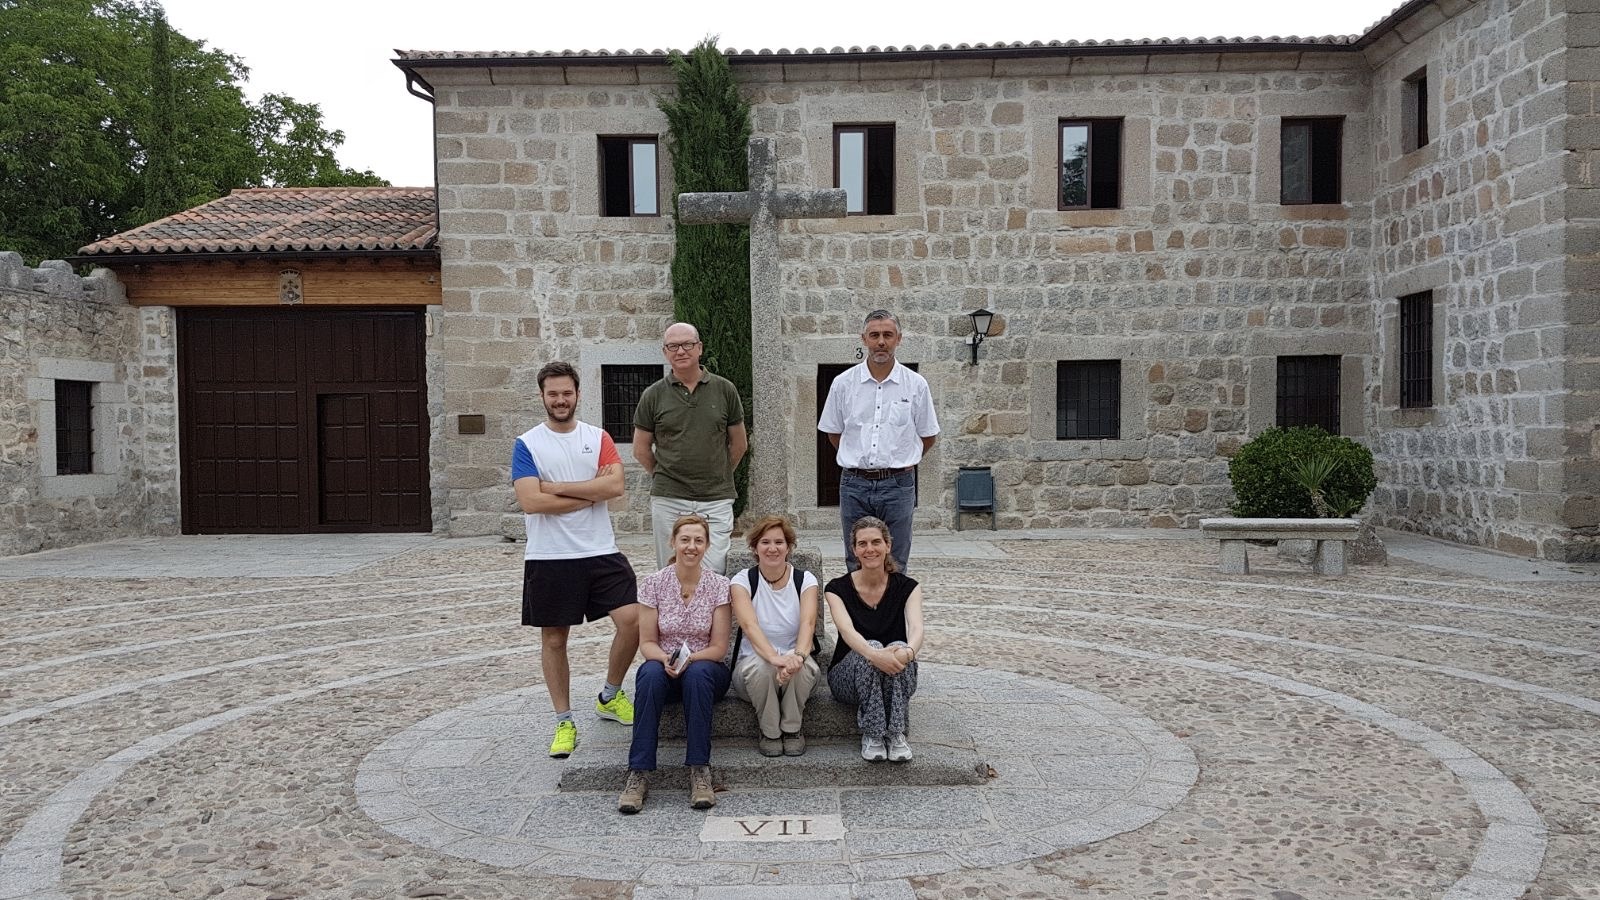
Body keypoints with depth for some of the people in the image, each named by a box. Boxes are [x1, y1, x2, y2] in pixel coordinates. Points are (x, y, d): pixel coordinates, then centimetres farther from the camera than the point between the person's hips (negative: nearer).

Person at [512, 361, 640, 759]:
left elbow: (615, 485, -9)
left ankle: (609, 697, 16)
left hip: (601, 552, 2)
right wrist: (590, 494, -9)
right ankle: (564, 722, 22)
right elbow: (531, 501, -14)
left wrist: (556, 487, -13)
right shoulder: (527, 444, -1)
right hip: (549, 558, -2)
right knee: (553, 639, 7)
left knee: (632, 618, -8)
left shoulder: (598, 438, 6)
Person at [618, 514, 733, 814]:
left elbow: (718, 648, -5)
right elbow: (646, 642, -1)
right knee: (650, 673, -34)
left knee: (697, 673, -36)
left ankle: (699, 771, -31)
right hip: (663, 667, 1)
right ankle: (638, 774, -33)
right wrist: (666, 659, -23)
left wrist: (688, 659, -24)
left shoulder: (719, 586, -4)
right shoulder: (653, 583, -2)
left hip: (705, 669, -1)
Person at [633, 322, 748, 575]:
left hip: (716, 500, 0)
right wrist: (666, 478, 11)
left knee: (713, 575, -7)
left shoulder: (725, 390, 4)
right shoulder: (653, 395, 3)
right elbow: (641, 449, 11)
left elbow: (739, 444, 13)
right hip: (668, 500, 1)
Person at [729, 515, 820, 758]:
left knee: (802, 665, -33)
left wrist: (798, 655, -42)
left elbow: (808, 622, -19)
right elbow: (749, 625, -23)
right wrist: (775, 657, -43)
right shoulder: (742, 580, -5)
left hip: (796, 667, 1)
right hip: (753, 663, -1)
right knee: (760, 665, -35)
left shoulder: (805, 580, -1)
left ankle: (792, 729, -8)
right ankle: (770, 732, -9)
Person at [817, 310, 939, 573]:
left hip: (897, 484, -1)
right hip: (854, 484, 1)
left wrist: (900, 461, 9)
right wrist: (859, 460, 10)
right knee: (856, 566, 8)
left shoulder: (916, 385, 1)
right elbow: (833, 433, 13)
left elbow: (927, 436, 11)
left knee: (895, 567, 5)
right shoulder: (843, 383, 3)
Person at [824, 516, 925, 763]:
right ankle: (872, 734, -26)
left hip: (897, 678, 1)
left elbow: (916, 629, -22)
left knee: (899, 649, -32)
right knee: (871, 647, -33)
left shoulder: (907, 587, -4)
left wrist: (908, 652, -47)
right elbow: (847, 630, -27)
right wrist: (873, 654, -49)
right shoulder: (839, 588, -7)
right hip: (850, 675, -1)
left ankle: (896, 734, -27)